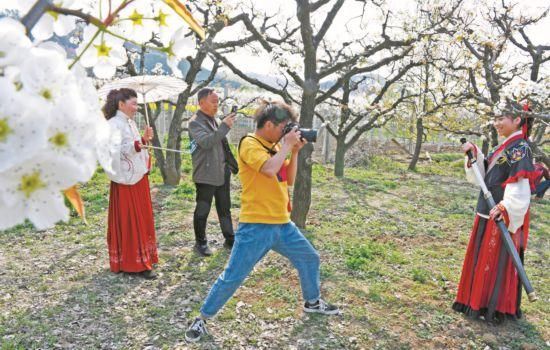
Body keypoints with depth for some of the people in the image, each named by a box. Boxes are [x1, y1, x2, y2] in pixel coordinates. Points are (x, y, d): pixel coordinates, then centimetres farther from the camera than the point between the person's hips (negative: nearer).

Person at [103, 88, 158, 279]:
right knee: (128, 223, -2)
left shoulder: (130, 122, 13)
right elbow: (114, 152, -25)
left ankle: (142, 258, 27)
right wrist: (135, 145, -35)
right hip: (125, 180, -9)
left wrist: (144, 139, 6)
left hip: (138, 177, 9)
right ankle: (134, 263, 6)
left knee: (142, 219, 15)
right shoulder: (113, 125, -13)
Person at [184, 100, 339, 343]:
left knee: (310, 259, 21)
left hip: (282, 223, 8)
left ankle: (312, 302, 43)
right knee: (232, 277, -4)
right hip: (256, 226, -8)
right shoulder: (249, 144, -13)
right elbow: (270, 169, -31)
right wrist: (287, 145, -17)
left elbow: (289, 180, 15)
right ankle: (202, 319, 13)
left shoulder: (275, 146, 11)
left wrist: (294, 152, 5)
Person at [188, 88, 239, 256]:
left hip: (222, 173, 8)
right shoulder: (195, 122, -11)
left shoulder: (213, 120, 14)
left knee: (224, 208, 14)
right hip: (206, 175, -8)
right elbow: (206, 142, -28)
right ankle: (200, 243, 17)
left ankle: (230, 239, 24)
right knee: (202, 210, 3)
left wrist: (233, 165, 20)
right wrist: (224, 126, -29)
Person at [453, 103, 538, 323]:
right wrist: (474, 154, 6)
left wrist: (504, 208, -33)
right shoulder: (503, 148, 13)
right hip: (488, 212, 9)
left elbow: (520, 184, -24)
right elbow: (484, 174, 18)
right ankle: (481, 301, 30)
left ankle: (496, 308, 14)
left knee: (498, 260, 1)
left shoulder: (520, 148, -14)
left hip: (502, 216, -9)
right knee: (482, 258, 16)